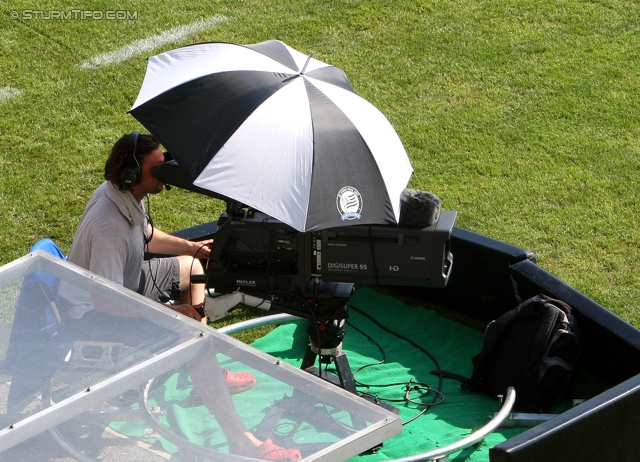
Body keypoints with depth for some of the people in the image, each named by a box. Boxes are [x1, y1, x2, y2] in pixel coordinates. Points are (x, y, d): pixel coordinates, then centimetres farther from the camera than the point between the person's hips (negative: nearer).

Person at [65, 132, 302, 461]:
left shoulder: (124, 194, -5)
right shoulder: (109, 227, -35)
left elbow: (145, 236, 18)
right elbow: (105, 300, -35)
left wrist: (191, 247, 6)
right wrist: (170, 312, -29)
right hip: (96, 315, -11)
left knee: (191, 268, 21)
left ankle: (205, 376, 22)